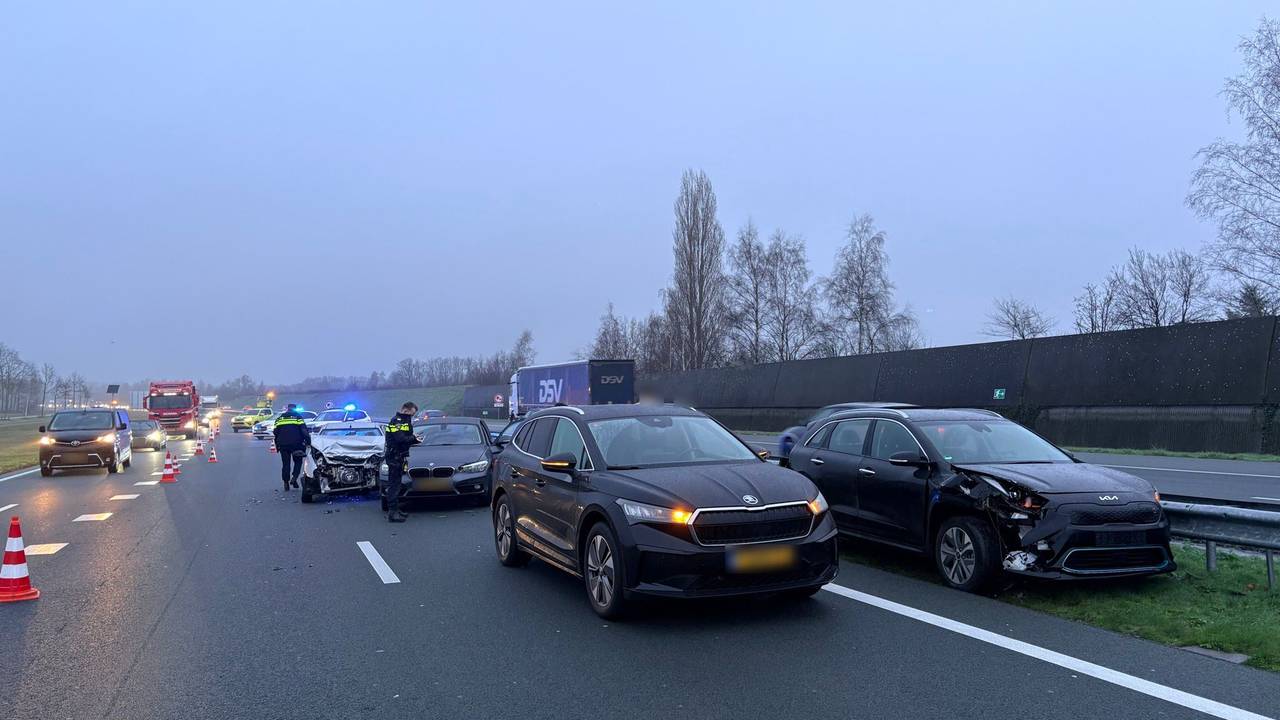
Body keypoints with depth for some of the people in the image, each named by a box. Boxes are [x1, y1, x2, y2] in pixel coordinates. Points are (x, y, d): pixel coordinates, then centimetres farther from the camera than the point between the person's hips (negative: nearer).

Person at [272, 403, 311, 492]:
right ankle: (294, 477, -8)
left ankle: (286, 483, 5)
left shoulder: (279, 419, 13)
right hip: (296, 444, -3)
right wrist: (308, 441, -5)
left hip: (283, 445, 3)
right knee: (298, 461, 11)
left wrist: (277, 445, 18)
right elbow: (304, 431, -7)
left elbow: (275, 432, 11)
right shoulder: (298, 417, 2)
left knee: (285, 464, 8)